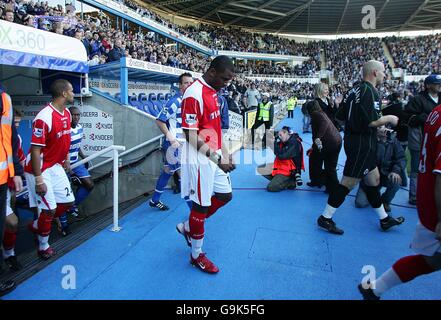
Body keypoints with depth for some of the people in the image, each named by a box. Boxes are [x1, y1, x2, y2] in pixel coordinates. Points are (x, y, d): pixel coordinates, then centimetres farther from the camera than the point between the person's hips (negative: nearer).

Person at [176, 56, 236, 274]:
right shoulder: (194, 94, -19)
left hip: (215, 157, 9)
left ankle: (187, 227, 34)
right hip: (200, 160, -9)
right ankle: (196, 255, 24)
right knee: (201, 205, 3)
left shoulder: (213, 91, 11)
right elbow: (191, 136, -22)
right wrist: (217, 159, -24)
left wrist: (224, 152, 12)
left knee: (225, 195, 18)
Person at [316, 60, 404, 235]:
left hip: (353, 140, 10)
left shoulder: (354, 90, 11)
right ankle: (325, 218, 5)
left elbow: (340, 115, 12)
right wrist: (389, 118, -7)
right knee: (348, 182, -3)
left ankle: (384, 219, 30)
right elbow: (370, 121, -24)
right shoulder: (369, 91, -16)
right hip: (363, 144, -10)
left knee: (374, 179, 17)